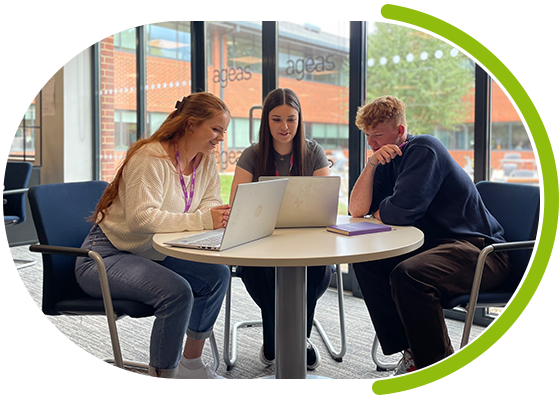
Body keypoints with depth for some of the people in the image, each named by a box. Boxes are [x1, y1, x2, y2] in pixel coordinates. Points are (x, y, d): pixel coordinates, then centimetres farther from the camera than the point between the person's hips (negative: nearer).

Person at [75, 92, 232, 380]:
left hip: (151, 255, 9)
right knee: (177, 291, -30)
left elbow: (210, 204, 0)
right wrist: (200, 221, -37)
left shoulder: (206, 162, 6)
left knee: (217, 275, -7)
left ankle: (190, 364, 8)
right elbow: (141, 217, -30)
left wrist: (222, 215, -24)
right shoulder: (150, 158, -21)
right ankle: (162, 377, -13)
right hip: (105, 256, -8)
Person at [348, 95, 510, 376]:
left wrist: (378, 211, -2)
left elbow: (401, 211, -24)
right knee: (366, 261, -2)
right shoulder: (387, 160, 13)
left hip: (480, 250, -9)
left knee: (407, 275, -33)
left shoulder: (423, 150, -13)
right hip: (435, 245, 9)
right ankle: (411, 354, -1)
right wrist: (371, 164, -7)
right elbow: (357, 209, 4)